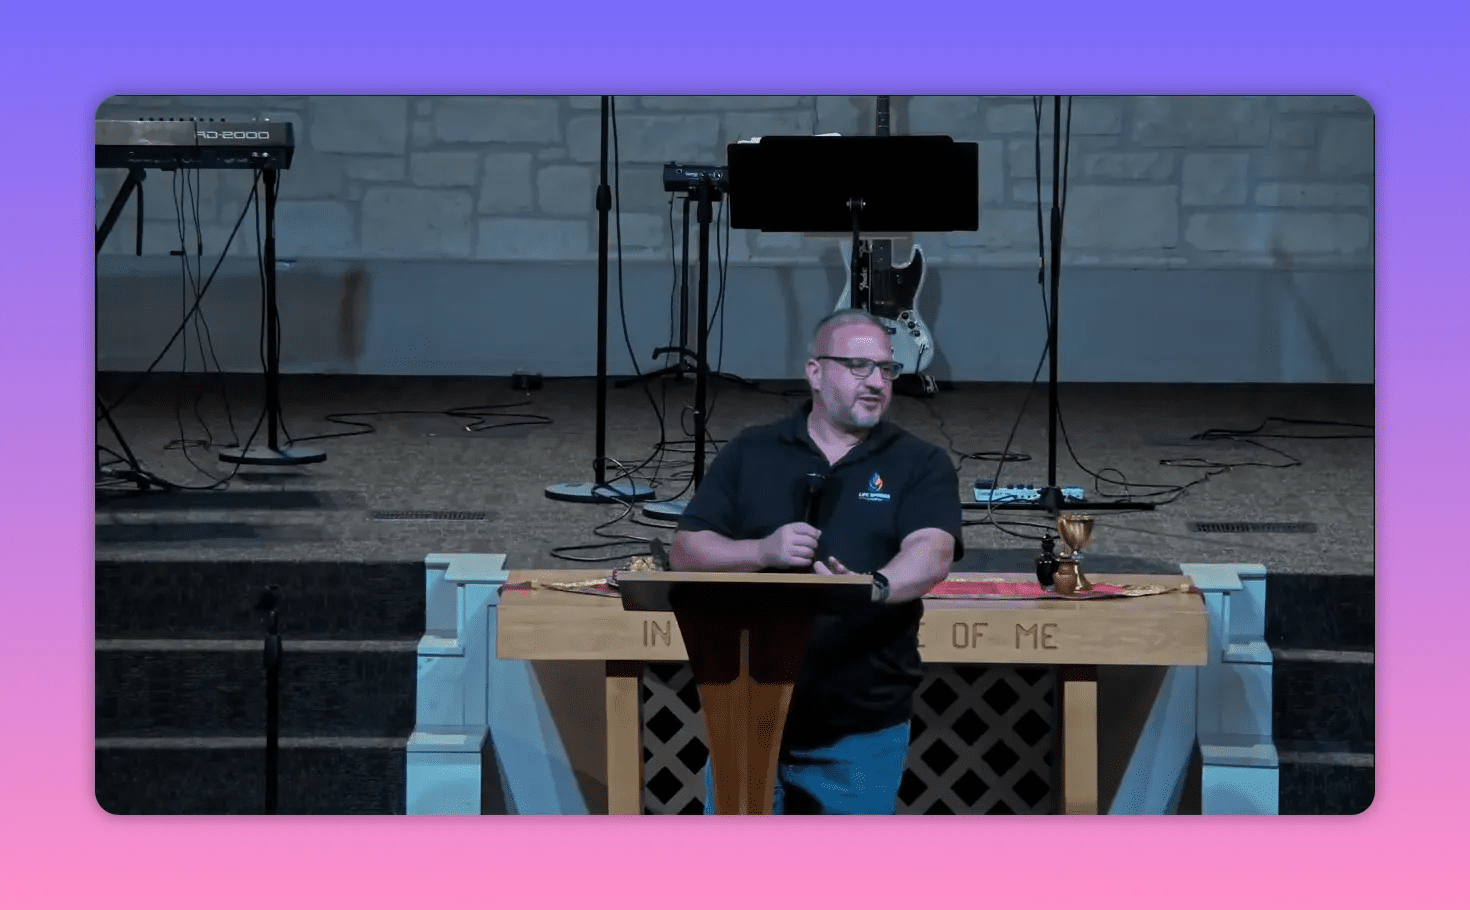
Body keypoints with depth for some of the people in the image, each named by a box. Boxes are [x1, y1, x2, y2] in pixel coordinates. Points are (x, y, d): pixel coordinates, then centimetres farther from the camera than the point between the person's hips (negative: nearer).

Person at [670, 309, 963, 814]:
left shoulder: (922, 464, 3)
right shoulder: (750, 453, 8)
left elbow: (931, 554, -15)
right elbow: (685, 553, 4)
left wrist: (873, 587, -37)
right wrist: (763, 552, -15)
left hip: (862, 730, -1)